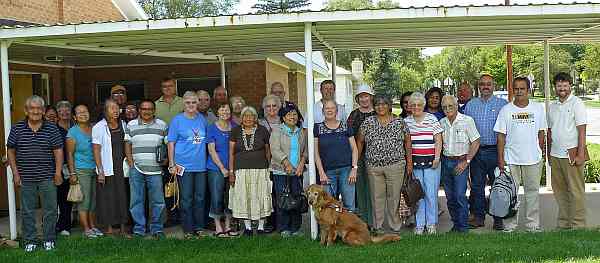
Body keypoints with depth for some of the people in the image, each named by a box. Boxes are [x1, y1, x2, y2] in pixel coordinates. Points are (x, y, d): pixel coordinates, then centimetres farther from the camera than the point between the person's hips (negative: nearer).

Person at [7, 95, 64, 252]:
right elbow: (10, 151, 5)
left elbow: (58, 151, 0)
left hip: (47, 178, 0)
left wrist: (58, 172, -6)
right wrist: (15, 173, 0)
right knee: (27, 211, 8)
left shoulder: (52, 129, -1)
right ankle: (30, 241, 20)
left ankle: (49, 240, 19)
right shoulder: (17, 129, 1)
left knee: (50, 210, 5)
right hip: (26, 179, 1)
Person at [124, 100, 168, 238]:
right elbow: (127, 145, 9)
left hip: (155, 169, 0)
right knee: (137, 200, 3)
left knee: (157, 201, 1)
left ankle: (156, 228, 12)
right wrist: (131, 163, 0)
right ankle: (139, 229, 12)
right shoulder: (131, 125, 9)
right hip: (136, 169, 0)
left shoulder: (162, 125, 9)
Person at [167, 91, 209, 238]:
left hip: (201, 165, 4)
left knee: (200, 198, 8)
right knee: (186, 199, 2)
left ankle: (199, 228, 17)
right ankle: (188, 229, 10)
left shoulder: (202, 119, 10)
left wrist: (207, 158, 14)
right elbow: (171, 143, -1)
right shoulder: (177, 120, -1)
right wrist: (172, 164, -6)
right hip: (184, 165, -3)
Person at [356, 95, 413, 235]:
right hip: (373, 166, 1)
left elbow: (407, 142, 7)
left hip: (395, 165, -1)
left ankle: (395, 224, 17)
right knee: (377, 196, 5)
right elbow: (360, 141, 10)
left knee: (394, 196, 4)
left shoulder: (399, 122, 4)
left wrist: (409, 162, 4)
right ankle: (377, 226, 15)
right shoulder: (368, 122, 5)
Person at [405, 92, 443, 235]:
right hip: (414, 162, 2)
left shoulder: (432, 119, 2)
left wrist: (437, 158, -7)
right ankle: (419, 224, 12)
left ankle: (431, 223, 12)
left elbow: (438, 141, 1)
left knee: (431, 194, -1)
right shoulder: (406, 121, 8)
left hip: (430, 161, -2)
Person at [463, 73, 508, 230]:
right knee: (477, 185, 7)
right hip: (476, 151, 3)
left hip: (495, 151, -3)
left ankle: (498, 218, 11)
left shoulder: (502, 104, 2)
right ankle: (478, 216, 17)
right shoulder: (470, 105, 11)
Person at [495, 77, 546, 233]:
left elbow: (541, 133, 11)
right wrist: (500, 159, -5)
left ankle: (533, 225, 18)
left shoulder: (538, 108, 4)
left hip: (533, 158, 1)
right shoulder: (506, 110, -1)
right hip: (511, 159, -1)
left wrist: (542, 153, 8)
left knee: (532, 191, 8)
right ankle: (510, 225, 12)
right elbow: (501, 136, -1)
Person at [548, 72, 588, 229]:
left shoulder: (576, 103, -4)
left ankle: (578, 225, 6)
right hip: (555, 155, 6)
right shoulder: (552, 106, 13)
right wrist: (549, 153, 16)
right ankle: (563, 223, 20)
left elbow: (582, 131, -10)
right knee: (559, 190, 11)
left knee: (576, 191, -1)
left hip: (571, 154, -6)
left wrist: (580, 155, -15)